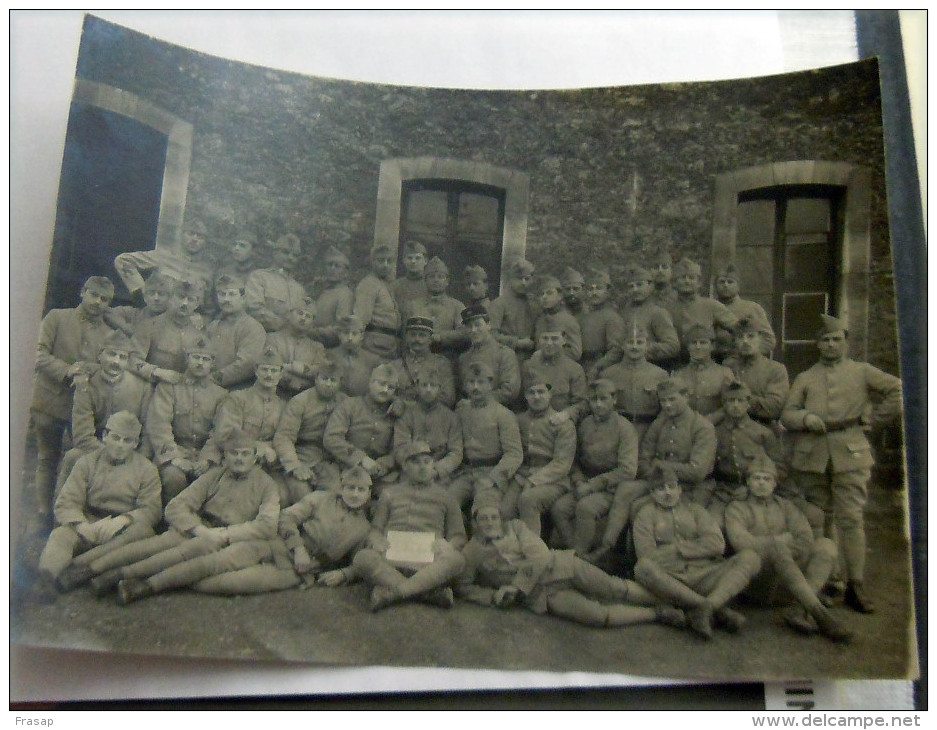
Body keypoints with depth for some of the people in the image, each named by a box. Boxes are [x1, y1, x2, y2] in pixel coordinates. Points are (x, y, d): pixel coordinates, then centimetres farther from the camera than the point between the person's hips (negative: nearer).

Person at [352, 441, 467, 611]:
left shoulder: (444, 496, 25)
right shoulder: (390, 493, 27)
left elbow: (458, 535, 21)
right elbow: (375, 528, 22)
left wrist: (448, 545, -3)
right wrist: (376, 540, -3)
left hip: (428, 562, 0)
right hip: (391, 558, 0)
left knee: (456, 559, -34)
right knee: (363, 558, -33)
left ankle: (391, 592, -38)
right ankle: (430, 592, -35)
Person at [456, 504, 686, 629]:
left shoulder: (515, 527, 7)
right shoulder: (471, 552, 6)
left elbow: (540, 556, -3)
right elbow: (462, 586, 5)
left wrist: (517, 586, -12)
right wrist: (493, 596, -10)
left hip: (557, 567, 2)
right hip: (540, 595, -2)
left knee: (616, 589, -13)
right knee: (597, 615, -21)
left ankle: (665, 600, 8)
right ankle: (658, 614, -6)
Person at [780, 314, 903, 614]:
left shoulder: (862, 372, 13)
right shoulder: (804, 378, 18)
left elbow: (900, 392, 6)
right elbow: (786, 415, 10)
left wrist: (872, 414, 1)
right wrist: (805, 418, -10)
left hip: (850, 454, -2)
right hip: (812, 457, 2)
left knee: (851, 519, -6)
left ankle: (855, 586, -1)